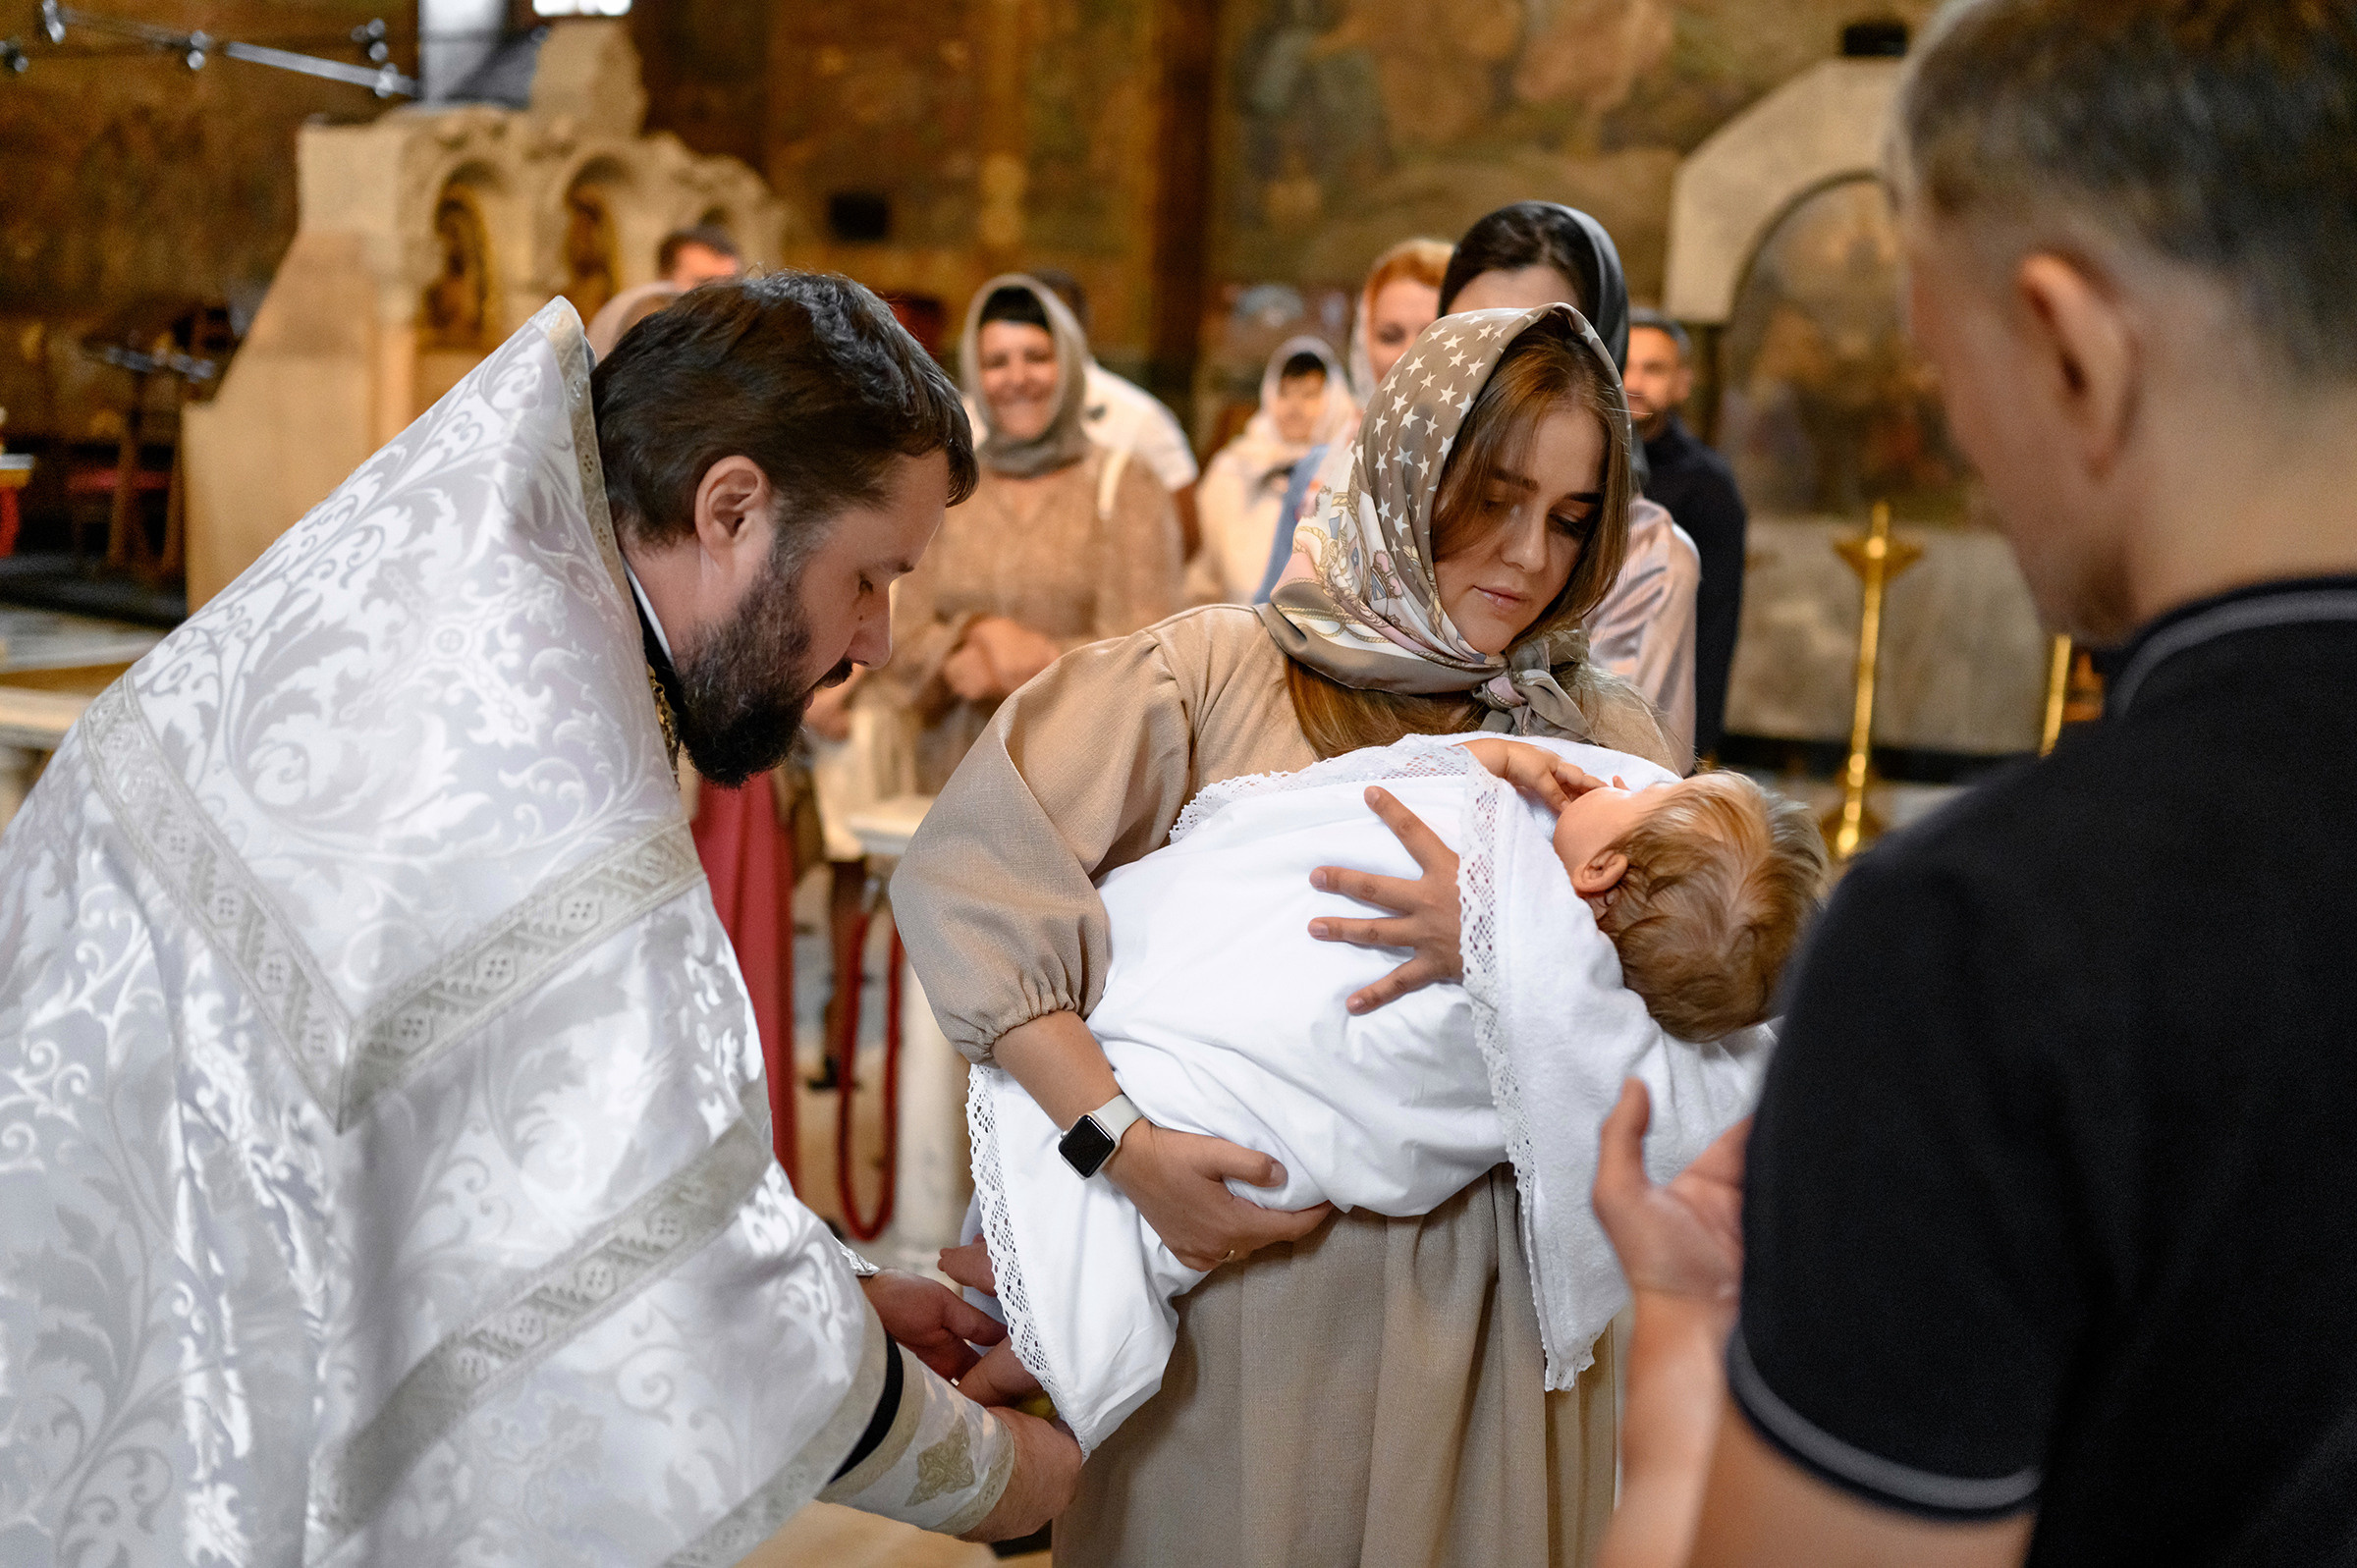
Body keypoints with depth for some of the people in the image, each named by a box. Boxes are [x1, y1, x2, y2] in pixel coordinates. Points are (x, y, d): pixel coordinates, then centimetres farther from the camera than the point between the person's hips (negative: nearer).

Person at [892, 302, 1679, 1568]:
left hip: (1482, 1313, 3)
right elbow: (961, 873, -16)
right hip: (1235, 1265, -2)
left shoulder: (1601, 739, 6)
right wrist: (1127, 1143, -21)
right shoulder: (1221, 675, -6)